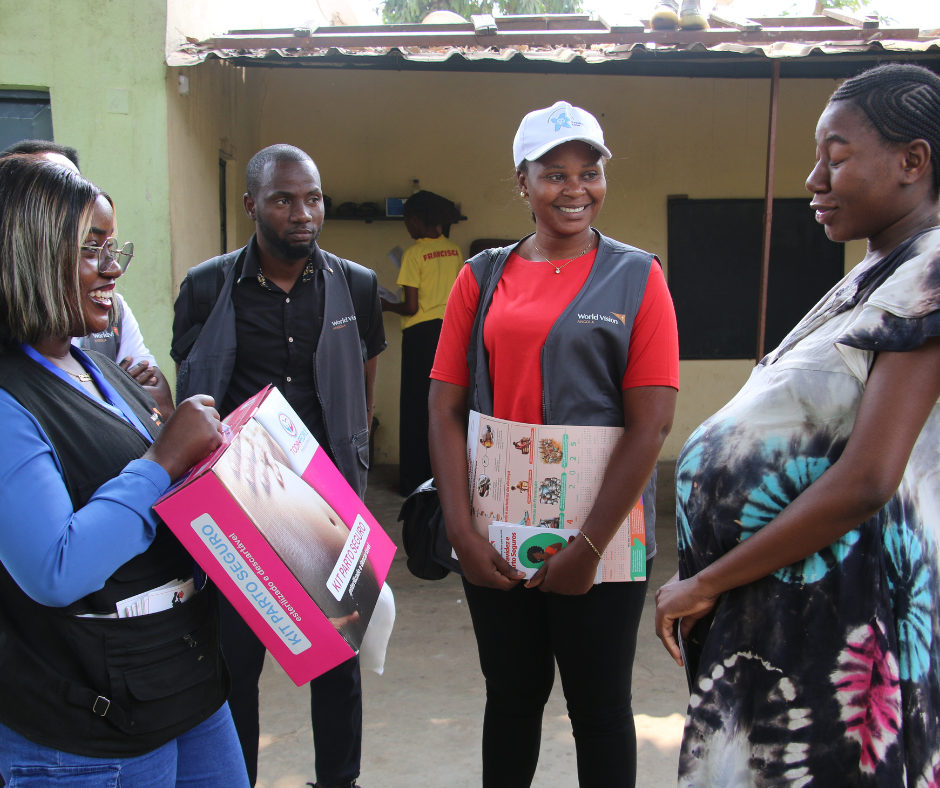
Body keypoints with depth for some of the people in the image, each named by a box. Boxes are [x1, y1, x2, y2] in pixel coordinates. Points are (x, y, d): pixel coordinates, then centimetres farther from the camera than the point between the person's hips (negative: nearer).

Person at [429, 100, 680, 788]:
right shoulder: (482, 276, 5)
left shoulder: (636, 277, -2)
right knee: (511, 697, 16)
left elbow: (651, 424, -10)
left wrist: (590, 546, -14)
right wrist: (461, 531, -8)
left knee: (600, 707, 12)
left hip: (599, 537, -2)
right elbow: (446, 410, 1)